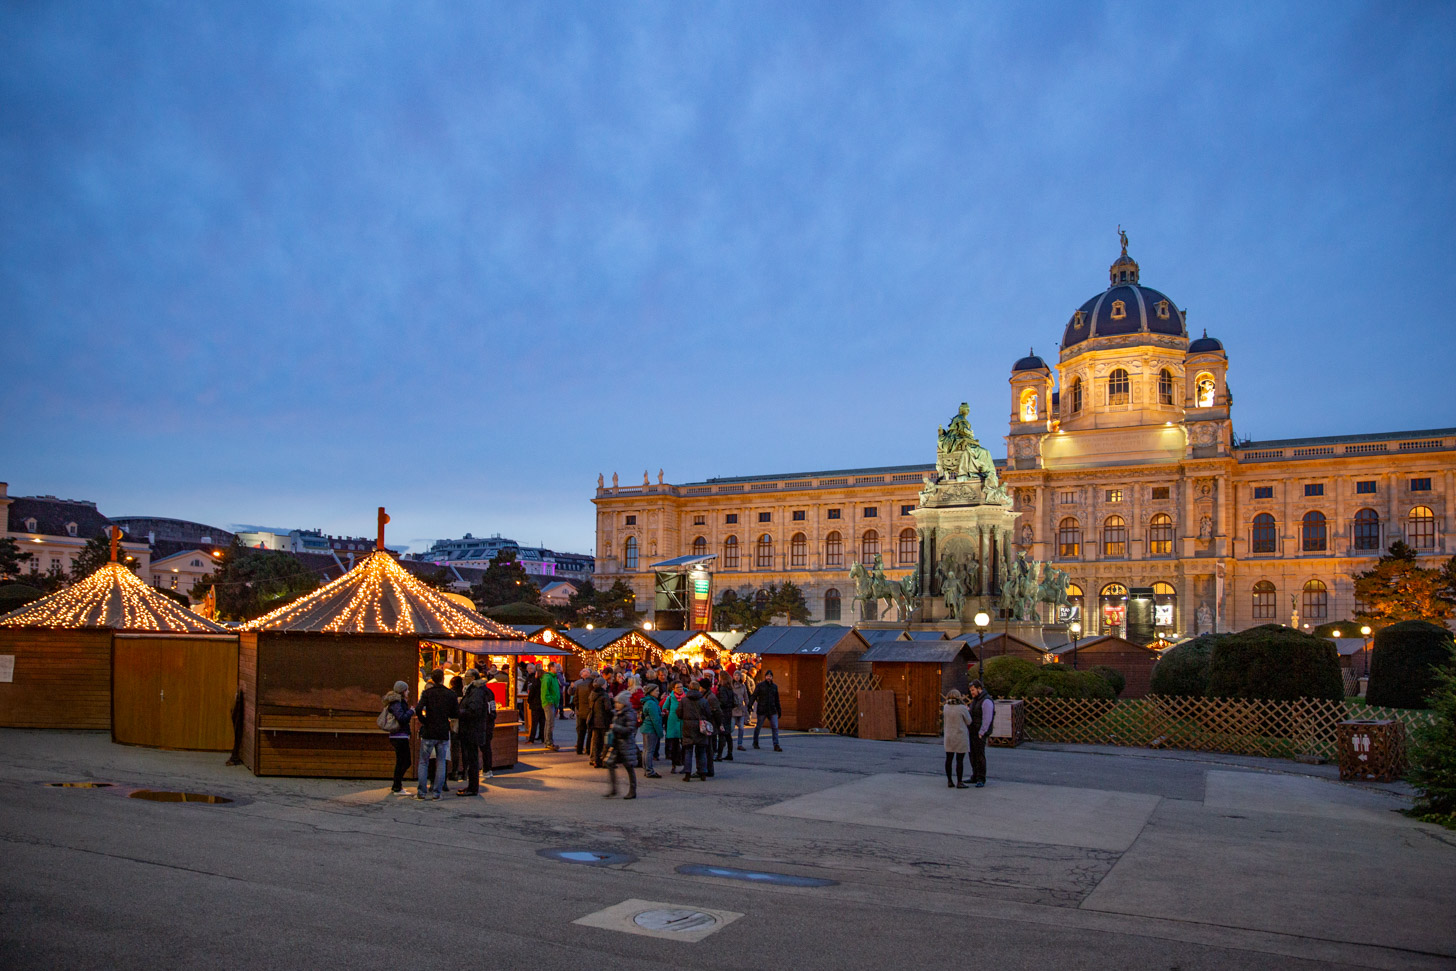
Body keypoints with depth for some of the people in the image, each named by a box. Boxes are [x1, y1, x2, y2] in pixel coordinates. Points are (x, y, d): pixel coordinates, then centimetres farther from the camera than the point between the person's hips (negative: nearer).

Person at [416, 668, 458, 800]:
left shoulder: (427, 693, -4)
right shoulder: (451, 694, 1)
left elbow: (419, 709, -17)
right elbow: (456, 714, 2)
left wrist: (423, 721, -2)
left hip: (428, 732, -1)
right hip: (443, 733, 1)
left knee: (423, 762, 8)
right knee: (441, 763, 8)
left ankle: (422, 792, 5)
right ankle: (437, 792, 6)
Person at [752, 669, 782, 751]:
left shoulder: (774, 686, 10)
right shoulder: (760, 685, -3)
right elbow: (754, 696, -4)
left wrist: (779, 710, 17)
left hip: (772, 710, 3)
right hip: (762, 710, -3)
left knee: (775, 727, -6)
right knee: (758, 726, 8)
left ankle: (776, 745, -5)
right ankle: (755, 742, 27)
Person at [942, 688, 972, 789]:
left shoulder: (946, 707, -2)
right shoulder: (962, 708, -15)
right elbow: (968, 722, -5)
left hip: (948, 736, 5)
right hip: (960, 737, -5)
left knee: (949, 759, 10)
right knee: (960, 760, 0)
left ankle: (949, 781, 15)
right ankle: (959, 782, 2)